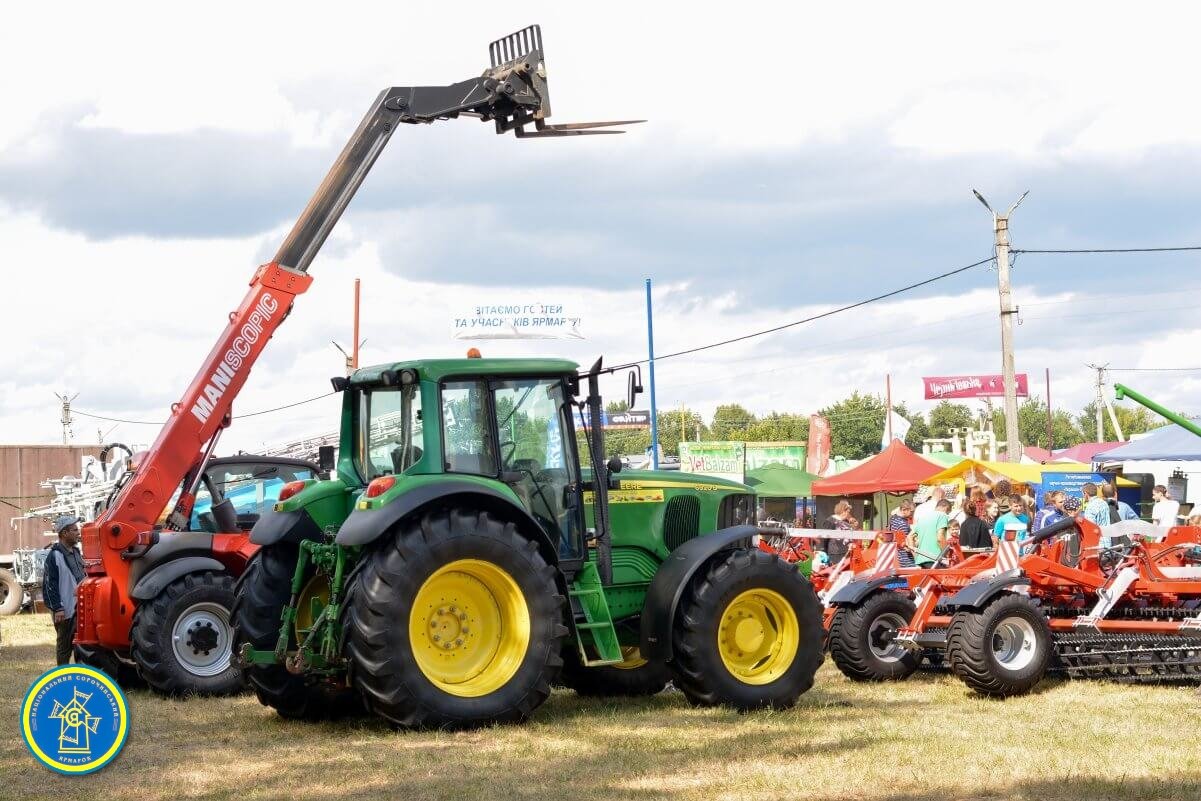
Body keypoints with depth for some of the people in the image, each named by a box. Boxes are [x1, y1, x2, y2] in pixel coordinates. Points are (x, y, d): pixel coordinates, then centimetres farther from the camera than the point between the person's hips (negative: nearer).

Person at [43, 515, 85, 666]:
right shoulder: (55, 556, -12)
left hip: (80, 607, 7)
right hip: (65, 610, -7)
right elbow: (50, 585, -15)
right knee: (65, 644, 1)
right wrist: (57, 608, -18)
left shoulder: (75, 552, 13)